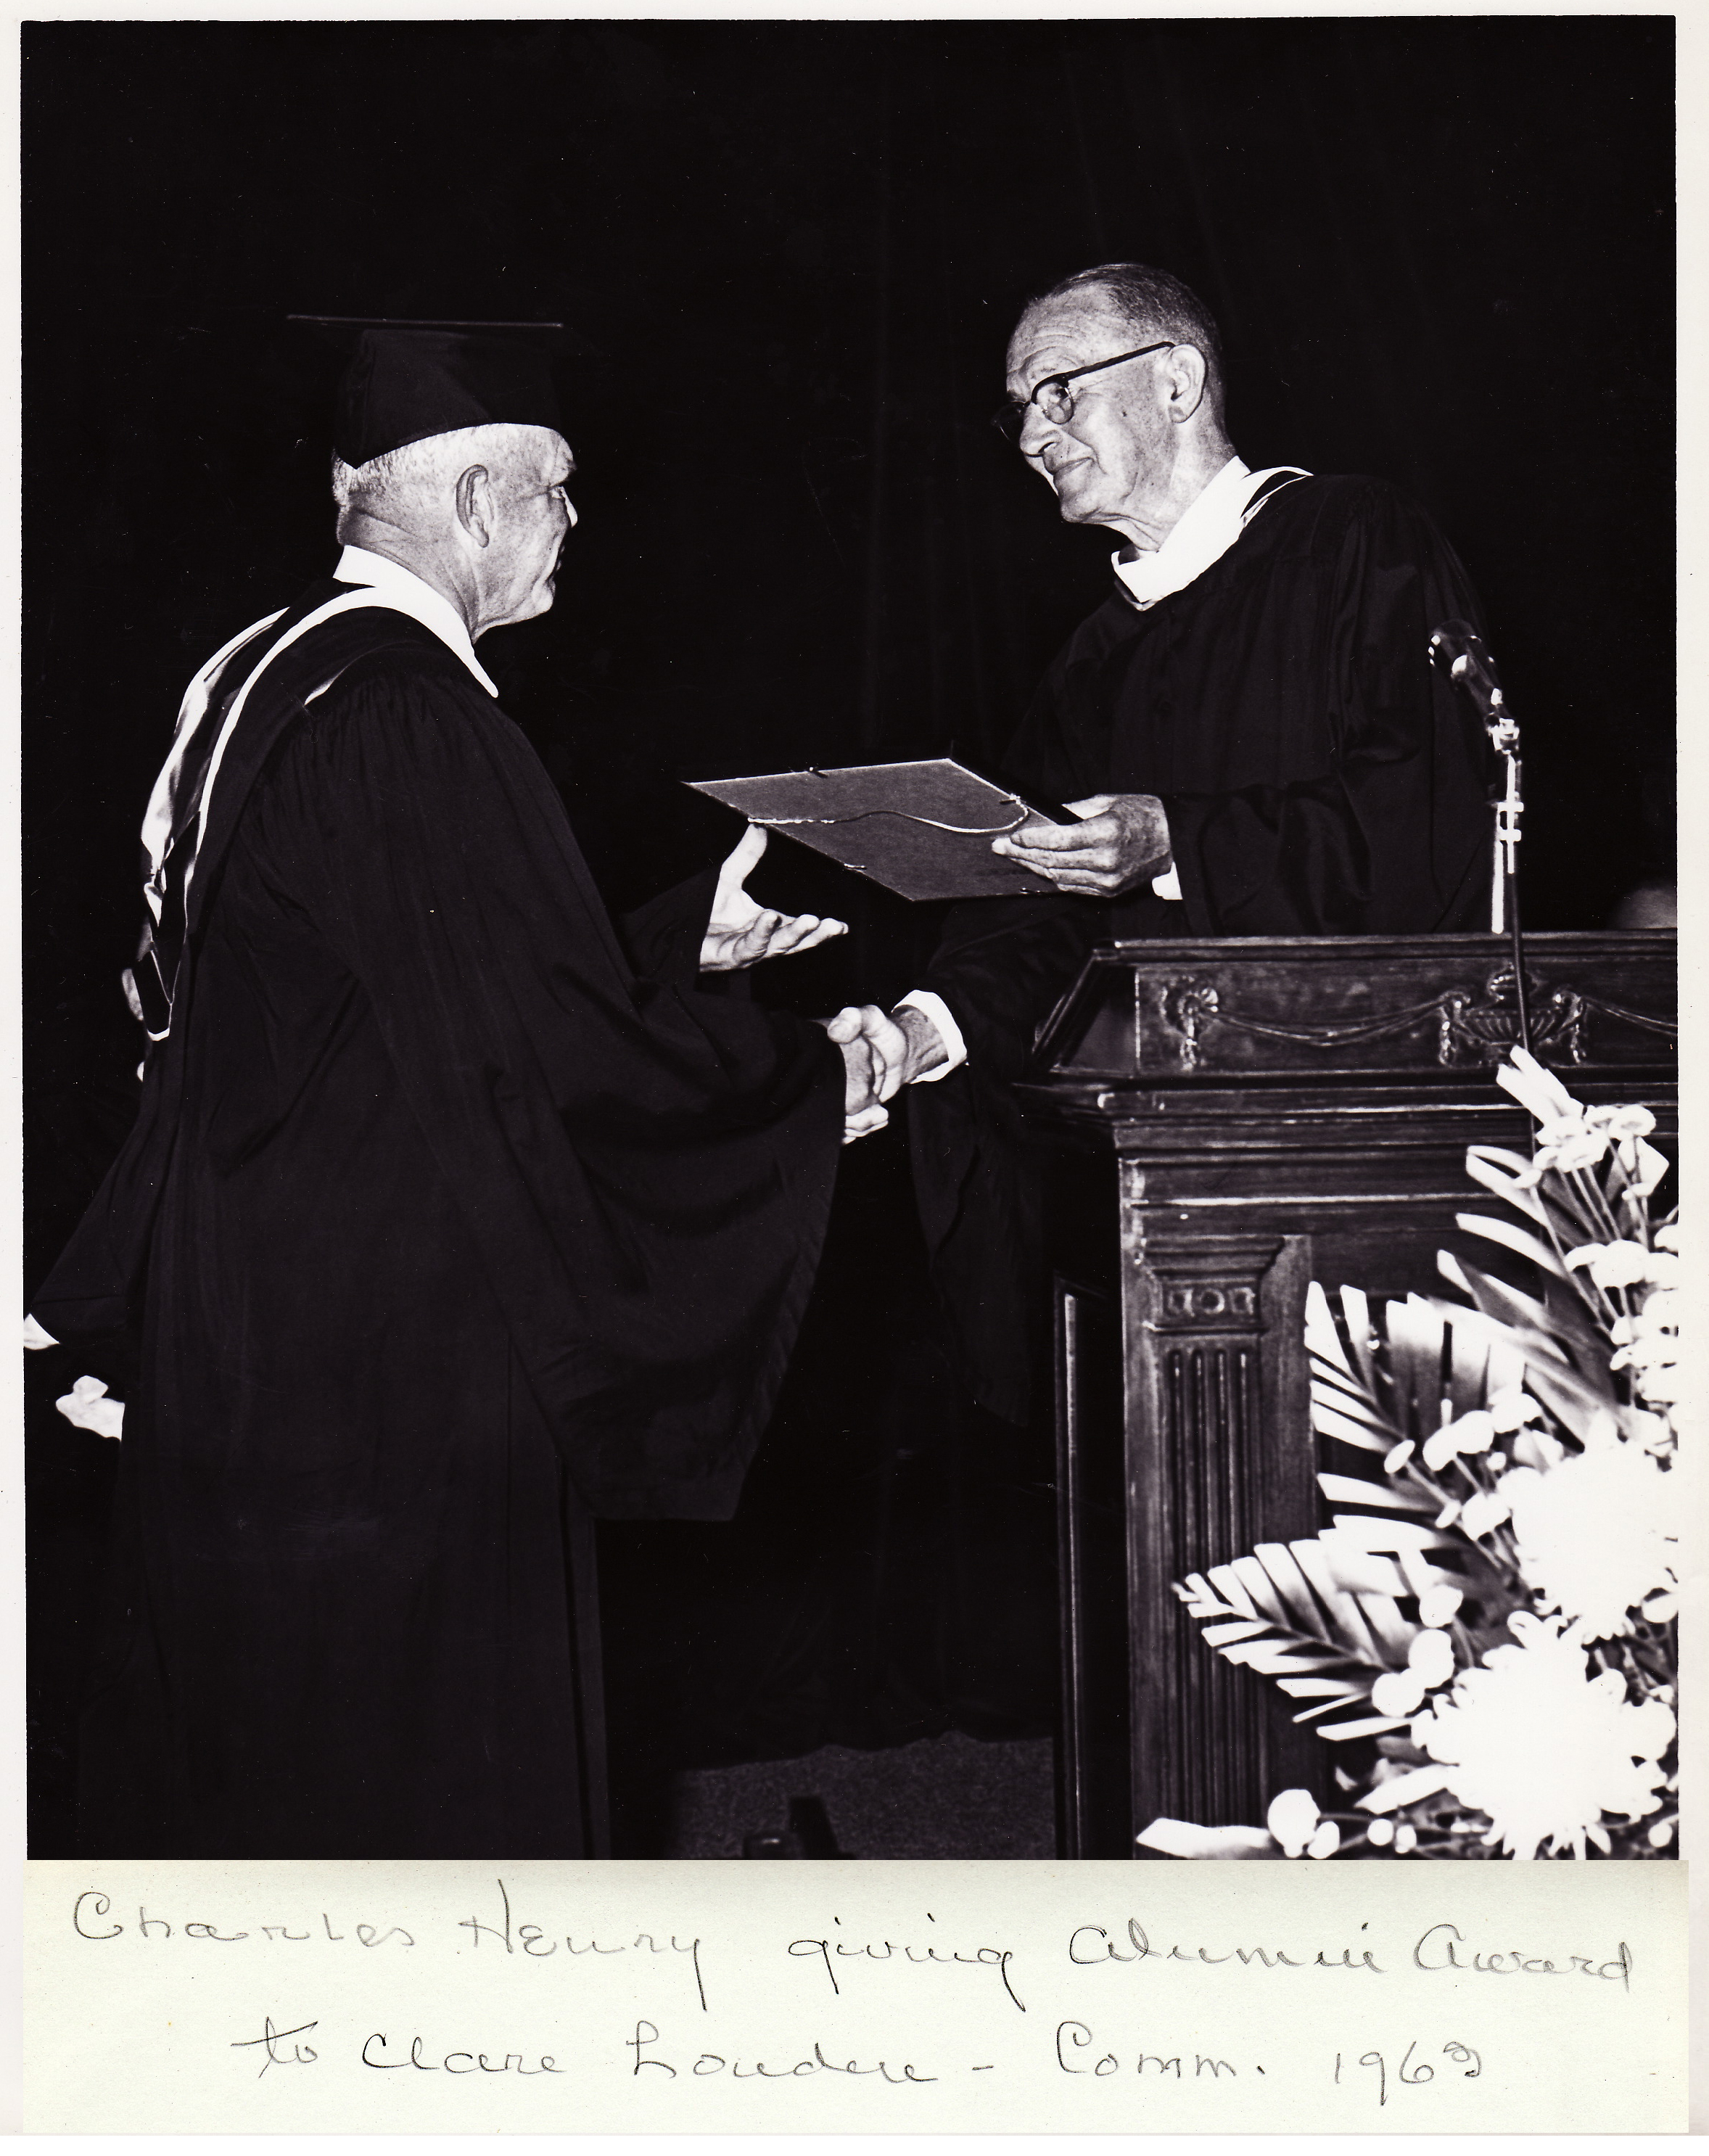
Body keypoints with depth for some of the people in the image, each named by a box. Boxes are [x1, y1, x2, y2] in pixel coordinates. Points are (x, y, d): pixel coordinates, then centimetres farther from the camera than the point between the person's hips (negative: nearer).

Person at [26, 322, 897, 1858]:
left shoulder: (266, 678, 10)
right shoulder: (409, 717, -20)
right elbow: (546, 1045, -22)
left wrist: (684, 939, 20)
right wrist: (812, 1078, -8)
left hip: (246, 1315, 10)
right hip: (395, 1366, -10)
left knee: (251, 1761, 18)